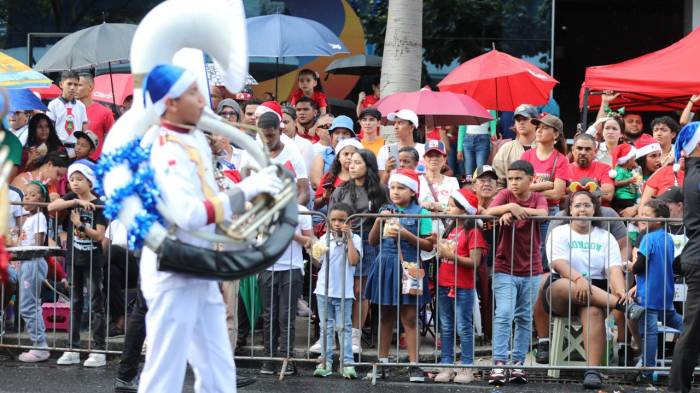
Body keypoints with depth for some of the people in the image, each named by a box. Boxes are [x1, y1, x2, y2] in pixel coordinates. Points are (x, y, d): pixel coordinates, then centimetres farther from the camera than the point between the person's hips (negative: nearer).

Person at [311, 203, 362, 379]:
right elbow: (318, 262, 10)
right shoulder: (324, 239, 6)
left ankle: (347, 363, 1)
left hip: (343, 291, -3)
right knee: (326, 327, 7)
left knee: (344, 327, 0)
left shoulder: (354, 239, -2)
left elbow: (353, 260, -17)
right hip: (324, 289, 3)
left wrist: (348, 238, -17)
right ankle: (326, 362, 10)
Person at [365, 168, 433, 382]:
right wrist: (379, 222, -5)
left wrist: (406, 235, -16)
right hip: (385, 265, 4)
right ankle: (382, 361, 18)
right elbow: (372, 241, 10)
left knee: (409, 318, -4)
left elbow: (428, 245, -6)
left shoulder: (420, 213, -3)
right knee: (386, 316, 11)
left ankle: (414, 364, -2)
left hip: (407, 268, -4)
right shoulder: (386, 211, 10)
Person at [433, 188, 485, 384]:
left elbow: (474, 262, -16)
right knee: (446, 328, 9)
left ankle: (467, 368, 2)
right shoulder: (451, 230, 14)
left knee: (464, 328, -2)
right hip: (444, 286, 8)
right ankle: (447, 366, 14)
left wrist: (451, 255, -20)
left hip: (463, 288, -8)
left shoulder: (473, 232, -10)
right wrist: (440, 250, 2)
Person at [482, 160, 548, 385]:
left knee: (525, 319, 8)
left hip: (531, 271, 2)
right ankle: (499, 364, -14)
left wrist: (515, 210, -28)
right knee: (504, 315, -12)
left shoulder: (538, 198, 1)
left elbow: (542, 213, -21)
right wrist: (510, 206, -32)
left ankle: (518, 363, 14)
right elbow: (488, 212, -18)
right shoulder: (505, 195, -1)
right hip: (505, 269, -2)